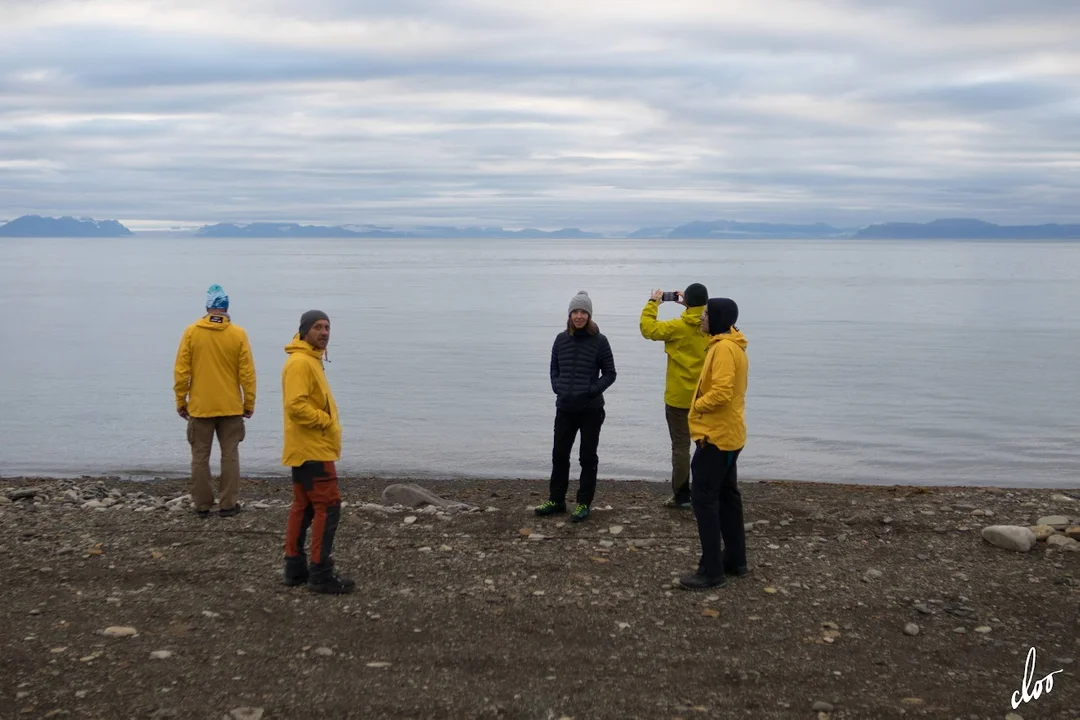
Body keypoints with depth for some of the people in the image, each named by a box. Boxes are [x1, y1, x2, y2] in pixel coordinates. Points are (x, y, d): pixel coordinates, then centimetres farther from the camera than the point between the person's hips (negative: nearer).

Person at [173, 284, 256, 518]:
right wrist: (249, 403, 5)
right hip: (231, 407, 0)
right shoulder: (238, 334, -5)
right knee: (230, 455, 8)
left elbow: (181, 371, -4)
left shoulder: (191, 332, -5)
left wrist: (180, 401, 7)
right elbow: (247, 373, -5)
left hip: (199, 407, 0)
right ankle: (228, 504, 8)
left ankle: (202, 505, 13)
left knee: (200, 456, 9)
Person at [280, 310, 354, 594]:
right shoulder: (300, 362, -17)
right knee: (328, 506, -9)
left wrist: (327, 423, 13)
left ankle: (295, 567, 18)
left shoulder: (311, 360, 16)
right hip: (312, 448, -11)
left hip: (309, 448, 11)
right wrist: (327, 421, -17)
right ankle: (321, 573, -8)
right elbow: (296, 405, -26)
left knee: (303, 506, 13)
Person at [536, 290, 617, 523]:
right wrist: (558, 389, -3)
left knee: (587, 457, 5)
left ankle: (584, 503, 14)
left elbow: (609, 373, -3)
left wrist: (591, 391, -13)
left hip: (591, 408, -3)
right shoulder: (561, 339, 3)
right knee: (559, 454, 10)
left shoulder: (599, 341, -7)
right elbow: (554, 369, 12)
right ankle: (556, 500, 23)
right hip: (565, 407, 4)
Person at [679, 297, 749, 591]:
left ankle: (712, 570, -6)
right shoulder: (732, 346, 14)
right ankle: (735, 559, 24)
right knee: (726, 495, 16)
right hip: (728, 434, 11)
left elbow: (721, 392, -28)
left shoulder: (723, 347, -19)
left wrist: (697, 405, -12)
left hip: (715, 435, -11)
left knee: (704, 497, -7)